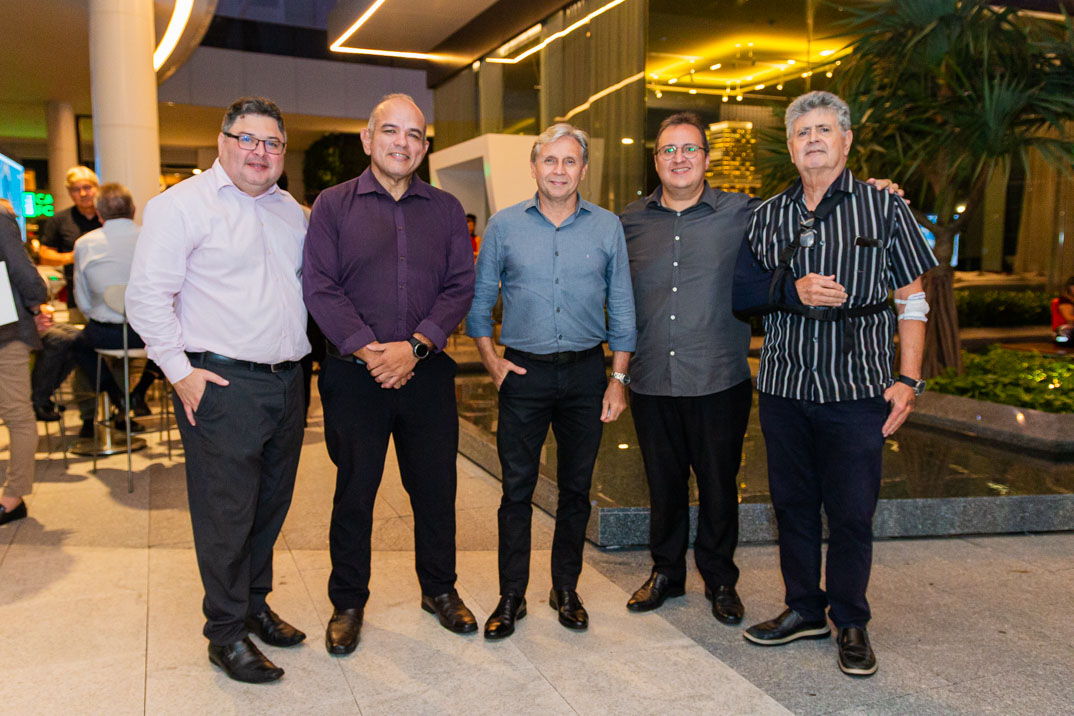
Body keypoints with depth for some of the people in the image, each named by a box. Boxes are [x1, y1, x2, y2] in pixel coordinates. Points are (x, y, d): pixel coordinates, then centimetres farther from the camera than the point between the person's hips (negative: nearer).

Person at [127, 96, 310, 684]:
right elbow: (146, 297, -10)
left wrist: (297, 355, 15)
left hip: (286, 382, 7)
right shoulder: (183, 205, -6)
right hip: (222, 386, -7)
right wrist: (181, 371, -14)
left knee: (271, 504, 16)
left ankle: (254, 604, 34)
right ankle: (226, 633, 15)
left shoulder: (290, 210, 15)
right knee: (226, 513, 0)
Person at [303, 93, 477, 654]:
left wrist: (415, 346, -12)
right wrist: (368, 350, -15)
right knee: (354, 491, 8)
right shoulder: (333, 205, 3)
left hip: (426, 372, 2)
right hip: (354, 375, -2)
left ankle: (439, 588, 31)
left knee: (436, 487, 10)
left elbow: (460, 286, 1)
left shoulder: (445, 209, 9)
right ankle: (347, 602, 26)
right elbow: (319, 288, -5)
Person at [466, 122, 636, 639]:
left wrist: (618, 378, 2)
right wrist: (491, 361, -2)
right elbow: (479, 301, 8)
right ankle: (511, 596, 15)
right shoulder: (504, 225, 3)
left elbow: (621, 310, 6)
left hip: (586, 371, 1)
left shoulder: (607, 227, 4)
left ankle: (565, 590, 25)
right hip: (524, 371, -1)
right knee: (516, 488, 2)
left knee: (576, 488, 9)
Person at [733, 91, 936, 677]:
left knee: (851, 512, 3)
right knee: (792, 503, 12)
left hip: (857, 386, -3)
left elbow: (912, 299, 3)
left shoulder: (885, 207, 1)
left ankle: (850, 623, 21)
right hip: (784, 385, 3)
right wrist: (793, 289, -5)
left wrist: (908, 379, -5)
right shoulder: (767, 217, 9)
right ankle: (804, 609, 28)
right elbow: (744, 292, 15)